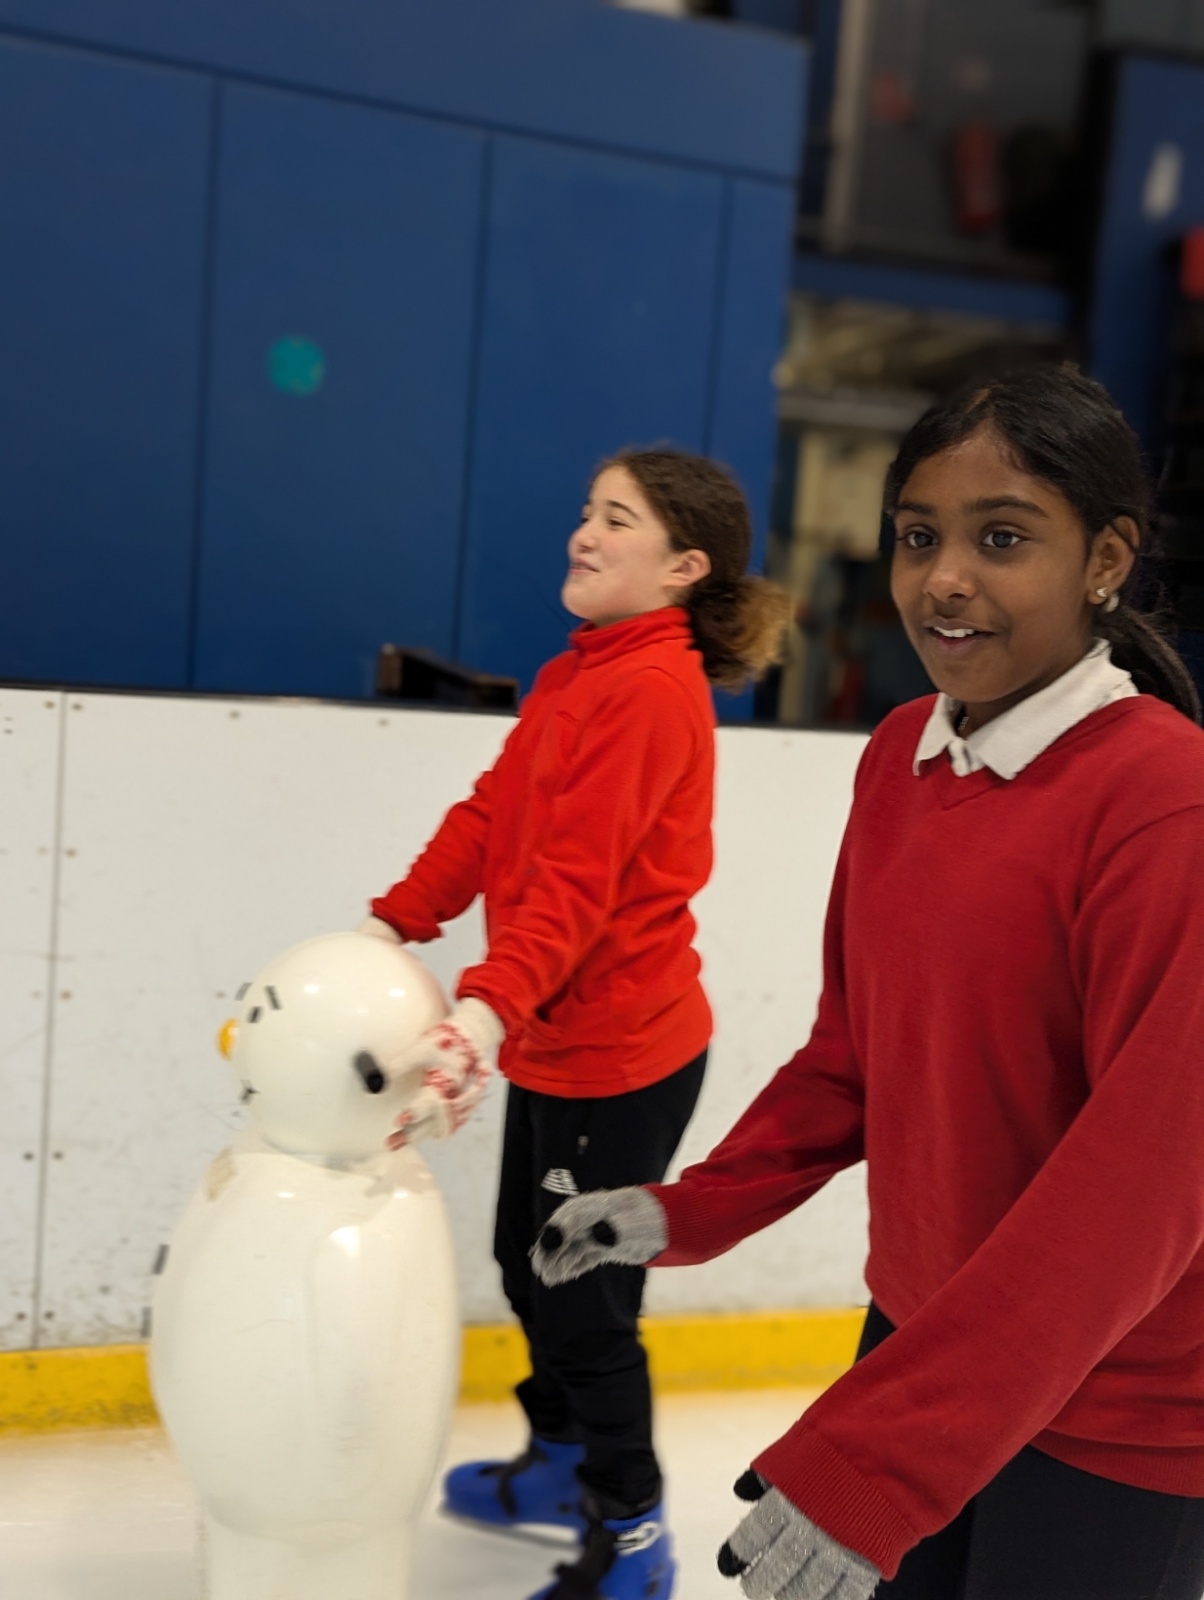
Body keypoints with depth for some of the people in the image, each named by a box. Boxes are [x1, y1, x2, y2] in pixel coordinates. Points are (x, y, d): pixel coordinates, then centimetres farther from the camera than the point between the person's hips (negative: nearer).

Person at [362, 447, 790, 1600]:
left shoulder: (651, 689, -21)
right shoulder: (578, 673, 10)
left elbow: (574, 886, -30)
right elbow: (492, 815, 7)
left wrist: (488, 1008, -39)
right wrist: (394, 925, -1)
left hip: (618, 1053, -9)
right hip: (554, 1039, 9)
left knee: (584, 1298, 4)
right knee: (527, 1260, 23)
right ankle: (562, 1459, 45)